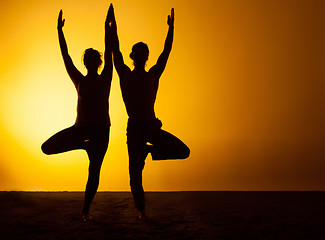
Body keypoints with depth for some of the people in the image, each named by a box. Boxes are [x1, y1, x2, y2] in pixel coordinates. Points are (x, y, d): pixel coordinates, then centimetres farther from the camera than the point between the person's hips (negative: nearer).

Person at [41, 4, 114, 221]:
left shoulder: (105, 79, 5)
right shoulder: (79, 81, 11)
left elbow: (109, 54, -3)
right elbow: (66, 58, 8)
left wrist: (107, 26, -10)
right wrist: (60, 31, 4)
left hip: (101, 128, -3)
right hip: (81, 127, 3)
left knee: (94, 171, -5)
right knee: (48, 147, -11)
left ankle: (86, 210, 6)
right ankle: (85, 145, 7)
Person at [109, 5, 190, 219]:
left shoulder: (153, 75, 13)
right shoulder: (125, 75, 9)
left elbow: (166, 53, 11)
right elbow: (116, 52, 1)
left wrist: (171, 27, 9)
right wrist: (113, 28, -3)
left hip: (152, 127, 2)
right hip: (134, 128, -2)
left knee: (183, 152, -10)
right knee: (135, 172, -2)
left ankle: (148, 150, 11)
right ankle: (141, 210, 15)